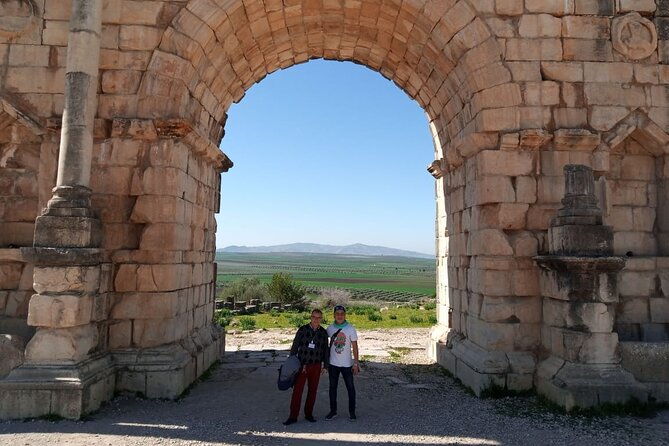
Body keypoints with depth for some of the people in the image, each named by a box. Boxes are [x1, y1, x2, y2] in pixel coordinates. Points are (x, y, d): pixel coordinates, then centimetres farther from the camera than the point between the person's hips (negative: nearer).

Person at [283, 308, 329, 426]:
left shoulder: (323, 332, 1)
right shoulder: (302, 330, -6)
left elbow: (325, 350, 9)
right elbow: (295, 346, -1)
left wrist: (325, 366, 8)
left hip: (316, 366, 2)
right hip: (302, 365, -2)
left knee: (312, 390, 9)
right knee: (297, 390, -2)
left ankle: (308, 414, 23)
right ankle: (293, 416, 7)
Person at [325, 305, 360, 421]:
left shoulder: (351, 329, -9)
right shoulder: (330, 328, -3)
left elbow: (354, 347, -6)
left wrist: (356, 363, -10)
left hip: (347, 364, -2)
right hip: (333, 364, 2)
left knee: (350, 388, 5)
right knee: (332, 387, 11)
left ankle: (352, 412, 18)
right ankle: (333, 411, 23)